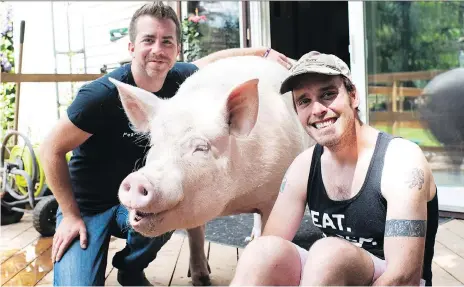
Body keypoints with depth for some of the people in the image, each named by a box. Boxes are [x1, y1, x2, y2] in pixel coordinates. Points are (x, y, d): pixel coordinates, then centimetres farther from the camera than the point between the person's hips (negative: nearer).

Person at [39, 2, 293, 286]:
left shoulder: (177, 80, -11)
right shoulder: (103, 94, -26)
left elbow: (213, 60, 12)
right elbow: (52, 150, -16)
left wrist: (264, 52, 9)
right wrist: (71, 216, -15)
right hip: (87, 207, -4)